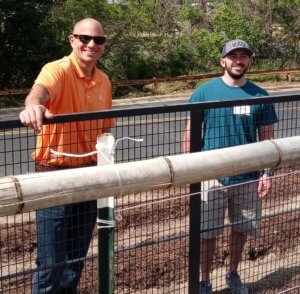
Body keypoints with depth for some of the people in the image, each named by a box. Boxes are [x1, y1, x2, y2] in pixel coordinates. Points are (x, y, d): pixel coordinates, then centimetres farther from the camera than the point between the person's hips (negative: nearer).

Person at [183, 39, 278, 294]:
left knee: (241, 229, 14)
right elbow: (190, 134, -1)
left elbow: (266, 138, 6)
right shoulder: (204, 92, -4)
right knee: (208, 233, 5)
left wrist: (267, 173, -1)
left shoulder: (260, 96, 2)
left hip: (248, 176, 2)